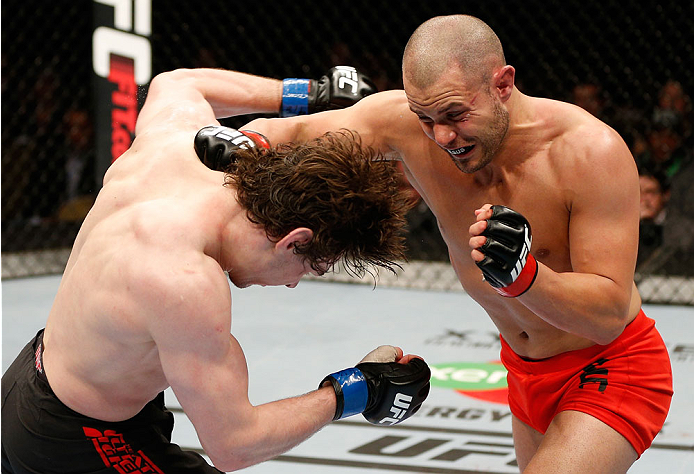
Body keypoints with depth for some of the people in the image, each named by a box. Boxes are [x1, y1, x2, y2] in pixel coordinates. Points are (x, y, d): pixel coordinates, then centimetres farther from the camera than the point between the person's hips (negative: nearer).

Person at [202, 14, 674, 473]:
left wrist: (523, 274, -45)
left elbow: (610, 314, -28)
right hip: (527, 370, 6)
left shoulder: (593, 153, -29)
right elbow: (288, 131, -10)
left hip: (612, 369, -6)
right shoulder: (404, 121, -18)